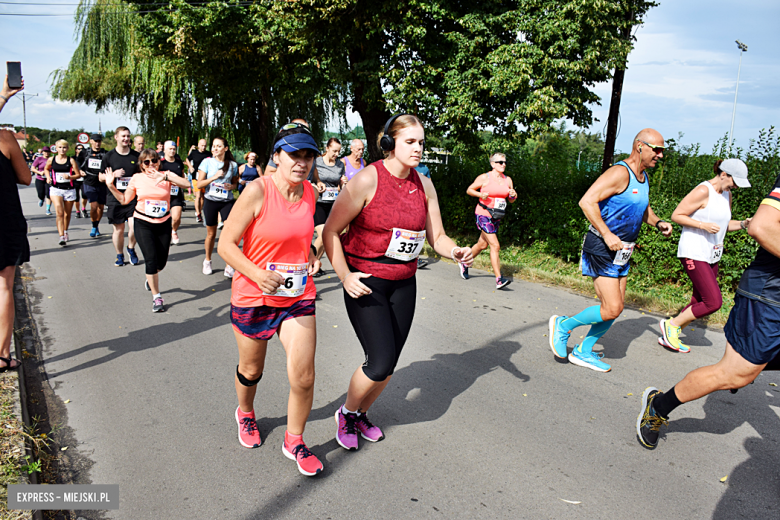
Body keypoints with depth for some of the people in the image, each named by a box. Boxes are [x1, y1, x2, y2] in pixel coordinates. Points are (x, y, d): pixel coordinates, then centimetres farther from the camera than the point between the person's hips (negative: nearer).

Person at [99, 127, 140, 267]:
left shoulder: (137, 156, 5)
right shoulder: (109, 156, 3)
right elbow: (101, 177, 7)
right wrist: (114, 174, -11)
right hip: (115, 198, 0)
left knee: (134, 225, -11)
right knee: (118, 228, 7)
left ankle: (131, 248, 16)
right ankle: (119, 255, 24)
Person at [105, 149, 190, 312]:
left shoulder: (166, 175, -4)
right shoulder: (137, 179, -2)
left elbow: (186, 184, -23)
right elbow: (124, 200, 8)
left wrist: (166, 177, -33)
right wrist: (110, 185, -4)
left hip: (164, 224, 1)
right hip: (143, 224, -1)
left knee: (161, 262, 10)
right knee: (151, 260, -10)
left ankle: (150, 279, 45)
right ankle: (156, 297, 5)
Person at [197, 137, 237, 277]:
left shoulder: (232, 165, 1)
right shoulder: (207, 162, -2)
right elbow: (199, 184, -4)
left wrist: (231, 186, -8)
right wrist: (214, 177, -17)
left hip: (227, 202, 0)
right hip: (210, 201, 0)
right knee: (211, 234, 9)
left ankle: (229, 266, -3)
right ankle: (207, 261, 33)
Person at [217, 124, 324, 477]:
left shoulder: (310, 193, 0)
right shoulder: (257, 191, -17)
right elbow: (226, 243, -15)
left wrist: (311, 256, 1)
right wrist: (257, 274, -29)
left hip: (298, 297, 3)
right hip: (252, 297, -3)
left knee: (303, 377, -3)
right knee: (251, 371, 18)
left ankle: (294, 441, 23)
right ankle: (245, 413, 52)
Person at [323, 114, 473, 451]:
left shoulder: (424, 186, 3)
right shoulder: (368, 180, -15)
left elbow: (437, 236, 7)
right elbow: (331, 231, -12)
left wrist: (455, 252, -14)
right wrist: (345, 275, -20)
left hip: (403, 284, 6)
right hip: (365, 283, -5)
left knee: (389, 364, 10)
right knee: (381, 362, -11)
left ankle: (361, 415, 37)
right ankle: (346, 413, 20)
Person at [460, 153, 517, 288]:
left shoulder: (508, 180, 9)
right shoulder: (484, 178, -7)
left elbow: (510, 200, 15)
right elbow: (469, 190, 1)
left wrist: (513, 196, -8)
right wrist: (480, 194, -17)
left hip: (496, 217, 7)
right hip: (483, 215, -7)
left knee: (482, 244, 17)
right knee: (495, 246, -16)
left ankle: (464, 264, 40)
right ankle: (499, 280, -16)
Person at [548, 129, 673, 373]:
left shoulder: (643, 177, 14)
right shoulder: (619, 173, -16)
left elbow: (644, 209, 30)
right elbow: (587, 201, -26)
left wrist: (658, 222, 9)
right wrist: (607, 235, -27)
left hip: (621, 252, 10)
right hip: (601, 249, -10)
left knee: (616, 308, 10)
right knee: (611, 309, -12)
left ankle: (583, 352, 23)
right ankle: (563, 325, 10)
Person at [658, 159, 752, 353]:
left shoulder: (727, 195, 14)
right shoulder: (703, 191, -13)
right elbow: (676, 215, -13)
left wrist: (743, 224, 6)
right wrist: (703, 225, -20)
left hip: (712, 256, 9)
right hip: (694, 254, -9)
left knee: (700, 303, 9)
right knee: (714, 302, -13)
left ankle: (669, 336, 19)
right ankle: (671, 324, 4)